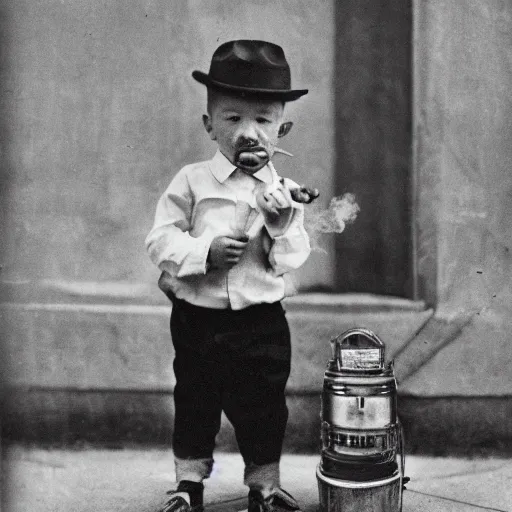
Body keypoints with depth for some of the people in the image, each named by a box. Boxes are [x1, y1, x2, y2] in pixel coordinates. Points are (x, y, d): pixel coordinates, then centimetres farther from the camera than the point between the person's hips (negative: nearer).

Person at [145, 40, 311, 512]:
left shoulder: (286, 191, -2)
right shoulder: (192, 181, -6)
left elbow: (292, 260, -4)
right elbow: (160, 240, -9)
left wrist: (282, 224, -21)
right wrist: (205, 251, -23)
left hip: (261, 322, 1)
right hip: (197, 318, 0)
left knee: (264, 407, 12)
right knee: (194, 404, 15)